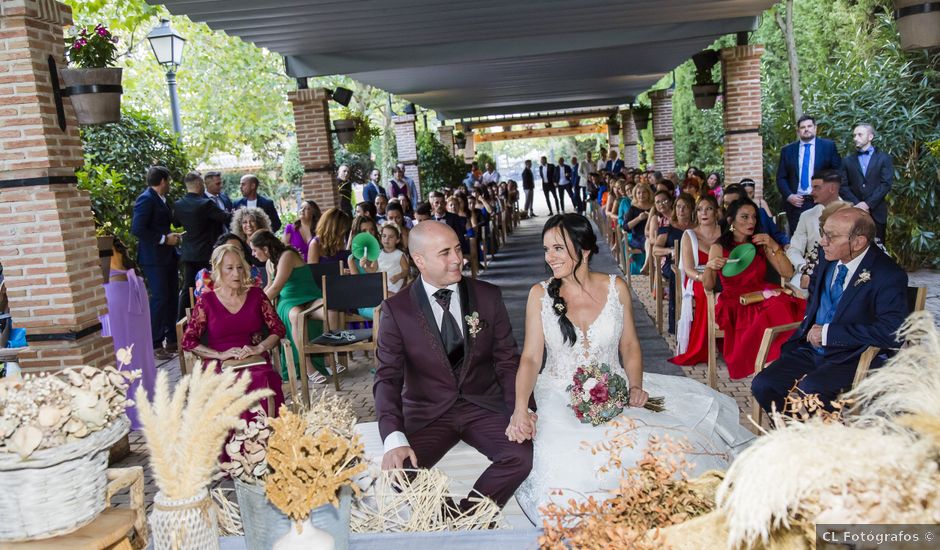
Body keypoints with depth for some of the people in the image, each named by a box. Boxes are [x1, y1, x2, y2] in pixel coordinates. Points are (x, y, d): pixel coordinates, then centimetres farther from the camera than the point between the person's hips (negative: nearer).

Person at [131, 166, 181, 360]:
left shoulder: (161, 199, 14)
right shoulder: (146, 200, -14)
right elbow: (137, 229, -22)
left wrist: (172, 237, 7)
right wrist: (164, 239, -19)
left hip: (168, 256, 9)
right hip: (154, 258, -9)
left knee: (172, 297, 13)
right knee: (159, 298, -9)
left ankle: (172, 340, 22)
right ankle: (155, 345, -2)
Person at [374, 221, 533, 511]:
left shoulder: (488, 296, 1)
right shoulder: (397, 309, -4)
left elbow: (507, 360, 5)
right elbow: (388, 377, -8)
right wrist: (394, 439, -24)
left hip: (484, 406, 1)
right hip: (427, 413, -1)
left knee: (523, 455, -25)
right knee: (399, 469, -27)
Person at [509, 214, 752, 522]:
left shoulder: (616, 288, 1)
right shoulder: (540, 294, -3)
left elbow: (630, 345, 9)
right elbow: (531, 357, -6)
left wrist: (635, 386, -10)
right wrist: (520, 410, -21)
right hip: (561, 394, -2)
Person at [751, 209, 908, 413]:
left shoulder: (888, 275, -14)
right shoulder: (828, 259, 7)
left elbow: (893, 332, -26)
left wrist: (829, 333, -20)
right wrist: (811, 327, 10)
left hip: (851, 358, -6)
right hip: (811, 349, 7)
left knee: (807, 391, -33)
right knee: (762, 385, -14)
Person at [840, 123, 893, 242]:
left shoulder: (884, 158, 7)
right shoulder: (848, 161, 12)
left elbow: (886, 184, -3)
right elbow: (843, 186, 4)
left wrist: (867, 204, -12)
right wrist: (856, 204, -10)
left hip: (876, 212, -1)